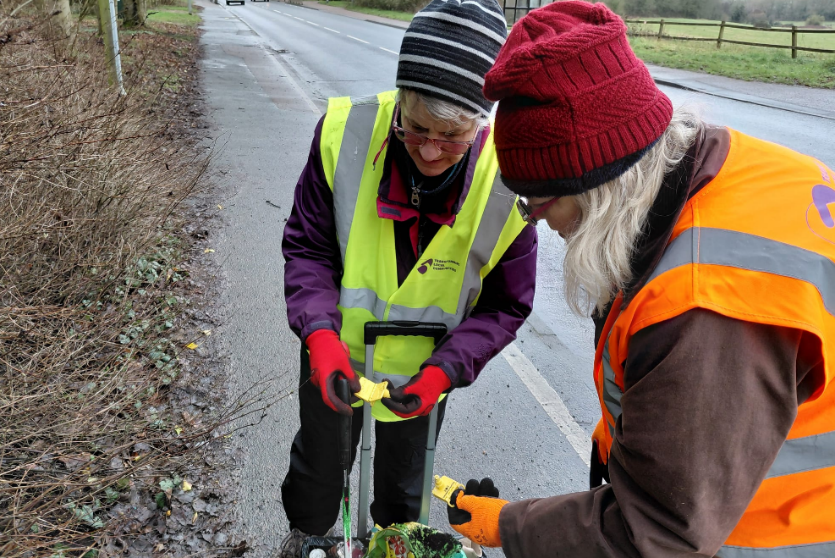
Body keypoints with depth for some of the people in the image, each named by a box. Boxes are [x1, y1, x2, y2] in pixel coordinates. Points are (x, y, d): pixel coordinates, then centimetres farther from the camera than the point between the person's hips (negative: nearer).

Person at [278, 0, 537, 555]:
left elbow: (505, 305, -13)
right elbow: (307, 245, -14)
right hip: (336, 353, 1)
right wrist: (320, 333, -29)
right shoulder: (344, 133, -26)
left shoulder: (509, 181, -27)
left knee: (403, 488, 26)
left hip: (424, 370, 0)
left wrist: (445, 370, -26)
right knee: (317, 467, 28)